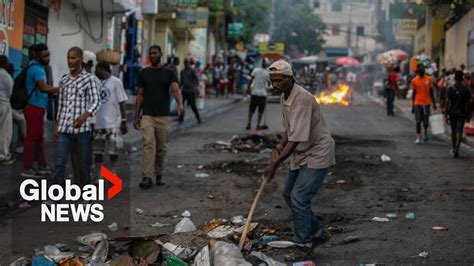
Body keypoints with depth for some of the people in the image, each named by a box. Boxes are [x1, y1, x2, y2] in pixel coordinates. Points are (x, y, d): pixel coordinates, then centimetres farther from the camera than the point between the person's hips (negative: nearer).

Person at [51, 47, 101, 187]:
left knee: (84, 164, 6)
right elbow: (60, 104, 18)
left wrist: (85, 115, -28)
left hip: (82, 128, -3)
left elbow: (96, 102, -9)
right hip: (64, 129, 3)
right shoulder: (63, 80, 12)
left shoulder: (89, 78, -2)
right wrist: (56, 126, 14)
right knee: (59, 163, -2)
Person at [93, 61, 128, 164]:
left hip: (113, 124, -5)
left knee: (113, 151, -2)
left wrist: (123, 122, -6)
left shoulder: (116, 82, -3)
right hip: (98, 124, 5)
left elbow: (121, 103, -3)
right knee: (98, 151, 9)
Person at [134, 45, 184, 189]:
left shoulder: (169, 73, 3)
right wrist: (136, 116, 5)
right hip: (147, 116, 0)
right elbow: (140, 95, 10)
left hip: (163, 116, 0)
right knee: (148, 145, -12)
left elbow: (175, 89, -13)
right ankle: (147, 177, -17)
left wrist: (180, 104, -33)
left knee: (162, 147, 7)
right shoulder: (143, 73, 8)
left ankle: (159, 175, 22)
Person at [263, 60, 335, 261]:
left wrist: (275, 164, -31)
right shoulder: (284, 97, 4)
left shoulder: (302, 99, -27)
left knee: (299, 198, -15)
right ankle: (317, 233, 29)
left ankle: (304, 247, -1)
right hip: (301, 154, 10)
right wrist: (280, 148, -2)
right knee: (289, 194, 15)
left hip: (317, 154, -10)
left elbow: (297, 138, -31)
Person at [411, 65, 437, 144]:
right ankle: (418, 138, 0)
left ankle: (426, 131, 35)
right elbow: (414, 93, 7)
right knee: (418, 121, -5)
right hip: (417, 104, -1)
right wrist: (413, 106, 7)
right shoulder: (414, 81, 1)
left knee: (426, 121, 4)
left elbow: (431, 92, 7)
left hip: (426, 103, 1)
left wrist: (434, 103, 4)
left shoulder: (429, 79, 2)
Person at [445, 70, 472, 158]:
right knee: (459, 131, -2)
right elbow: (468, 103, -2)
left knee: (453, 131, 14)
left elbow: (447, 103, -8)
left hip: (452, 113, 1)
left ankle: (454, 149, 27)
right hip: (462, 113, -1)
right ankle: (456, 150, -18)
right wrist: (469, 115, 9)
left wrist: (446, 115, -4)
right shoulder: (466, 90, -3)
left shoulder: (450, 89, -5)